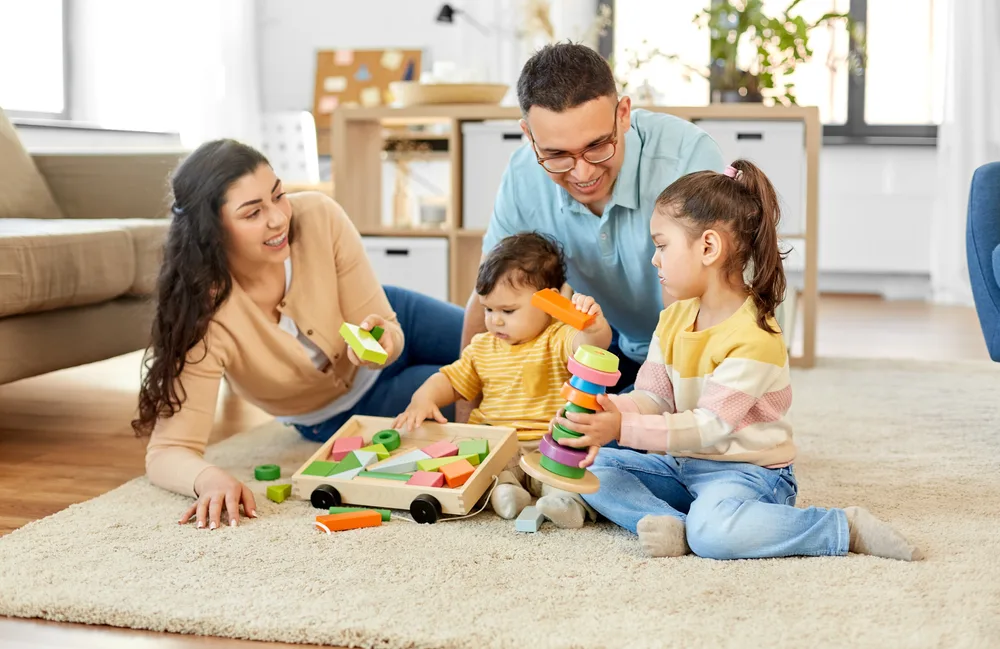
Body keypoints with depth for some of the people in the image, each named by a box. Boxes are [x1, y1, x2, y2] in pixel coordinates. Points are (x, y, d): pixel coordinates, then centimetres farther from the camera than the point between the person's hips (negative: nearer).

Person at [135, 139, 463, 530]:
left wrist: (381, 338, -46)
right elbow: (168, 450, -38)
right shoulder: (205, 313, -37)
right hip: (337, 415, -2)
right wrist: (210, 479, -60)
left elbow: (384, 323, -22)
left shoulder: (319, 218, -32)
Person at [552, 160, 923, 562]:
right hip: (683, 467, 9)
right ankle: (672, 525, -23)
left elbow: (708, 427, -24)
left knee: (712, 531, -38)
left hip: (747, 471, -8)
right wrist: (609, 411, -20)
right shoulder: (674, 318, 6)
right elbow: (652, 397, 3)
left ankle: (845, 528, -18)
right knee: (593, 466, -3)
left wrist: (624, 429, -30)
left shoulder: (754, 339, -22)